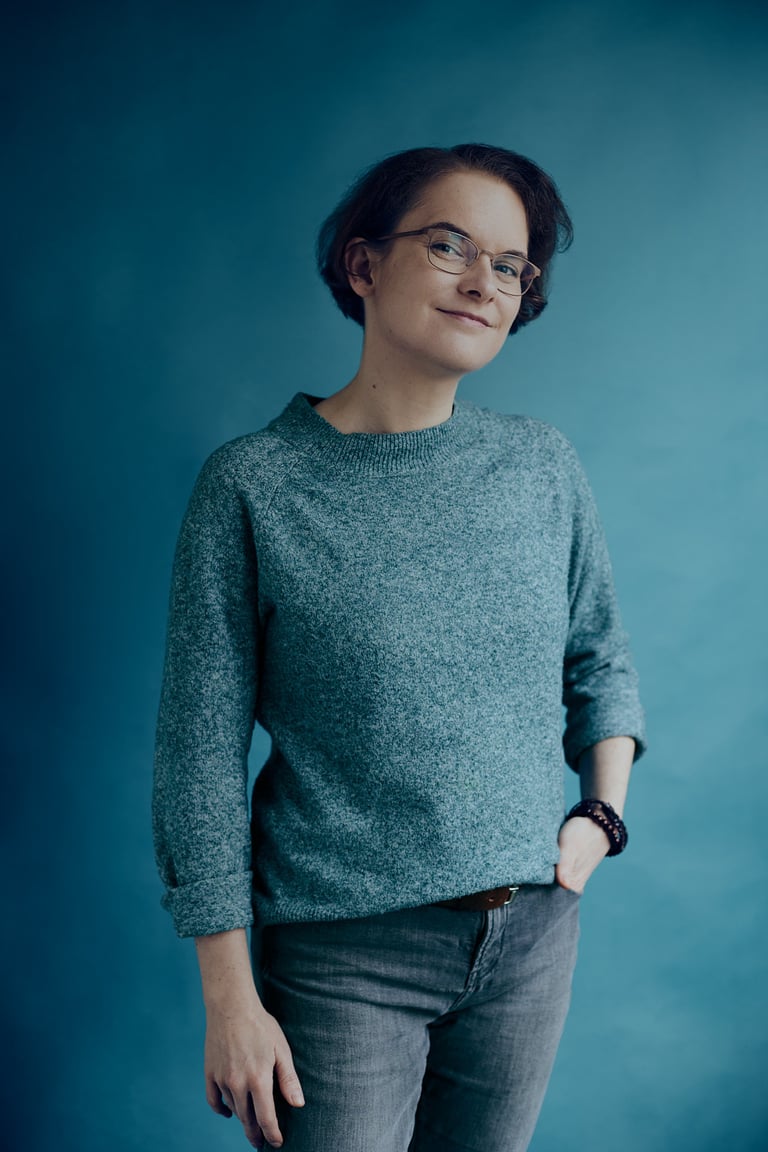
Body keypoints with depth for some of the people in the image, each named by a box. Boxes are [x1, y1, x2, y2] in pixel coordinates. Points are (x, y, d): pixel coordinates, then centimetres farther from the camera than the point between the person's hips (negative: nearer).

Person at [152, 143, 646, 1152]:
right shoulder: (254, 484, -11)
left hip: (534, 930, 4)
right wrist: (231, 998, -9)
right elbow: (202, 752, -9)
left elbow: (601, 659, 15)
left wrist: (602, 813, 1)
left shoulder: (543, 467, 0)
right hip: (345, 954, -4)